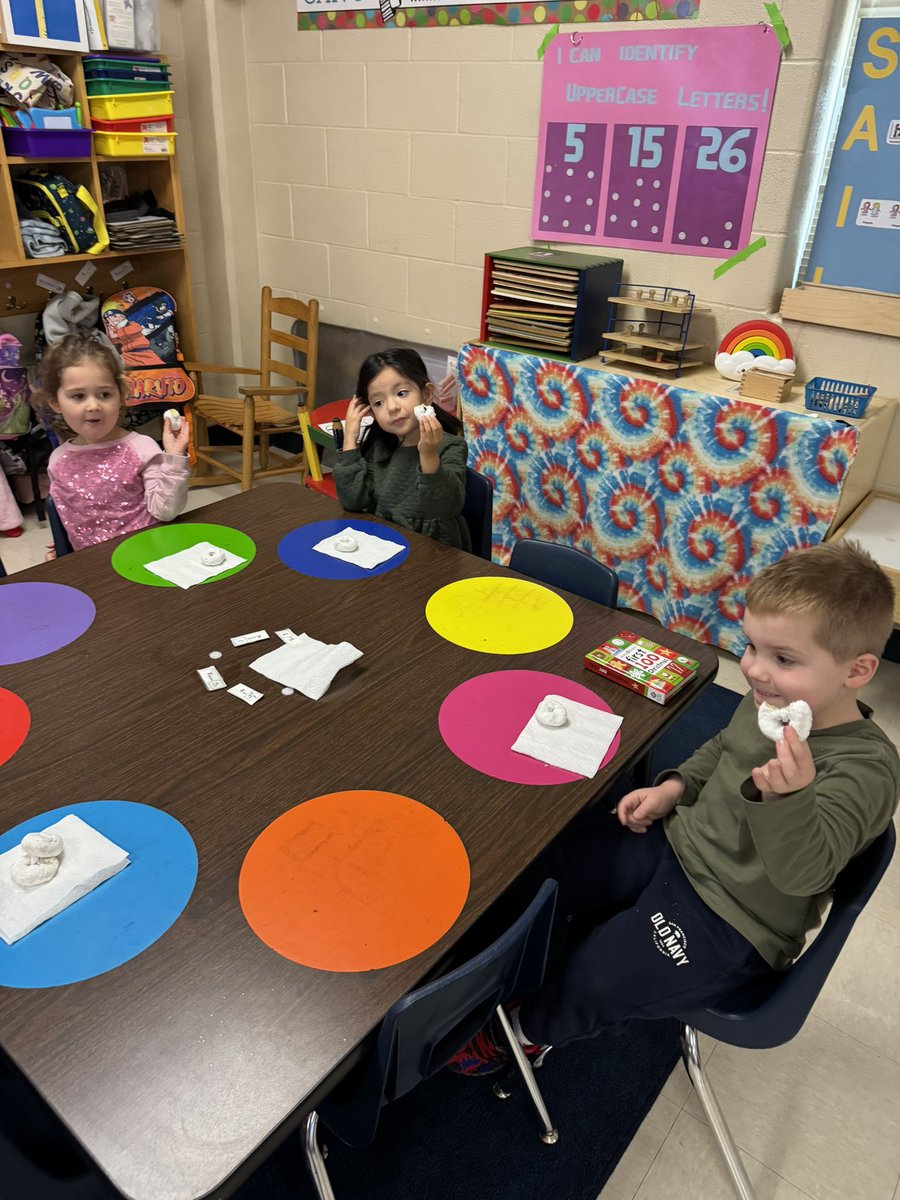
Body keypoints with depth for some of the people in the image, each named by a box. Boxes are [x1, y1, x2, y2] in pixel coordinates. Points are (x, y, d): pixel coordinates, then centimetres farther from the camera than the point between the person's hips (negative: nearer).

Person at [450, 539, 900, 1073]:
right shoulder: (768, 703, -5)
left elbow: (805, 872, -35)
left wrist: (789, 797, -54)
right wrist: (674, 787, 1)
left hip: (730, 922, -7)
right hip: (674, 842, 7)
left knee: (592, 983, -11)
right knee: (545, 866, 6)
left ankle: (527, 1029, 24)